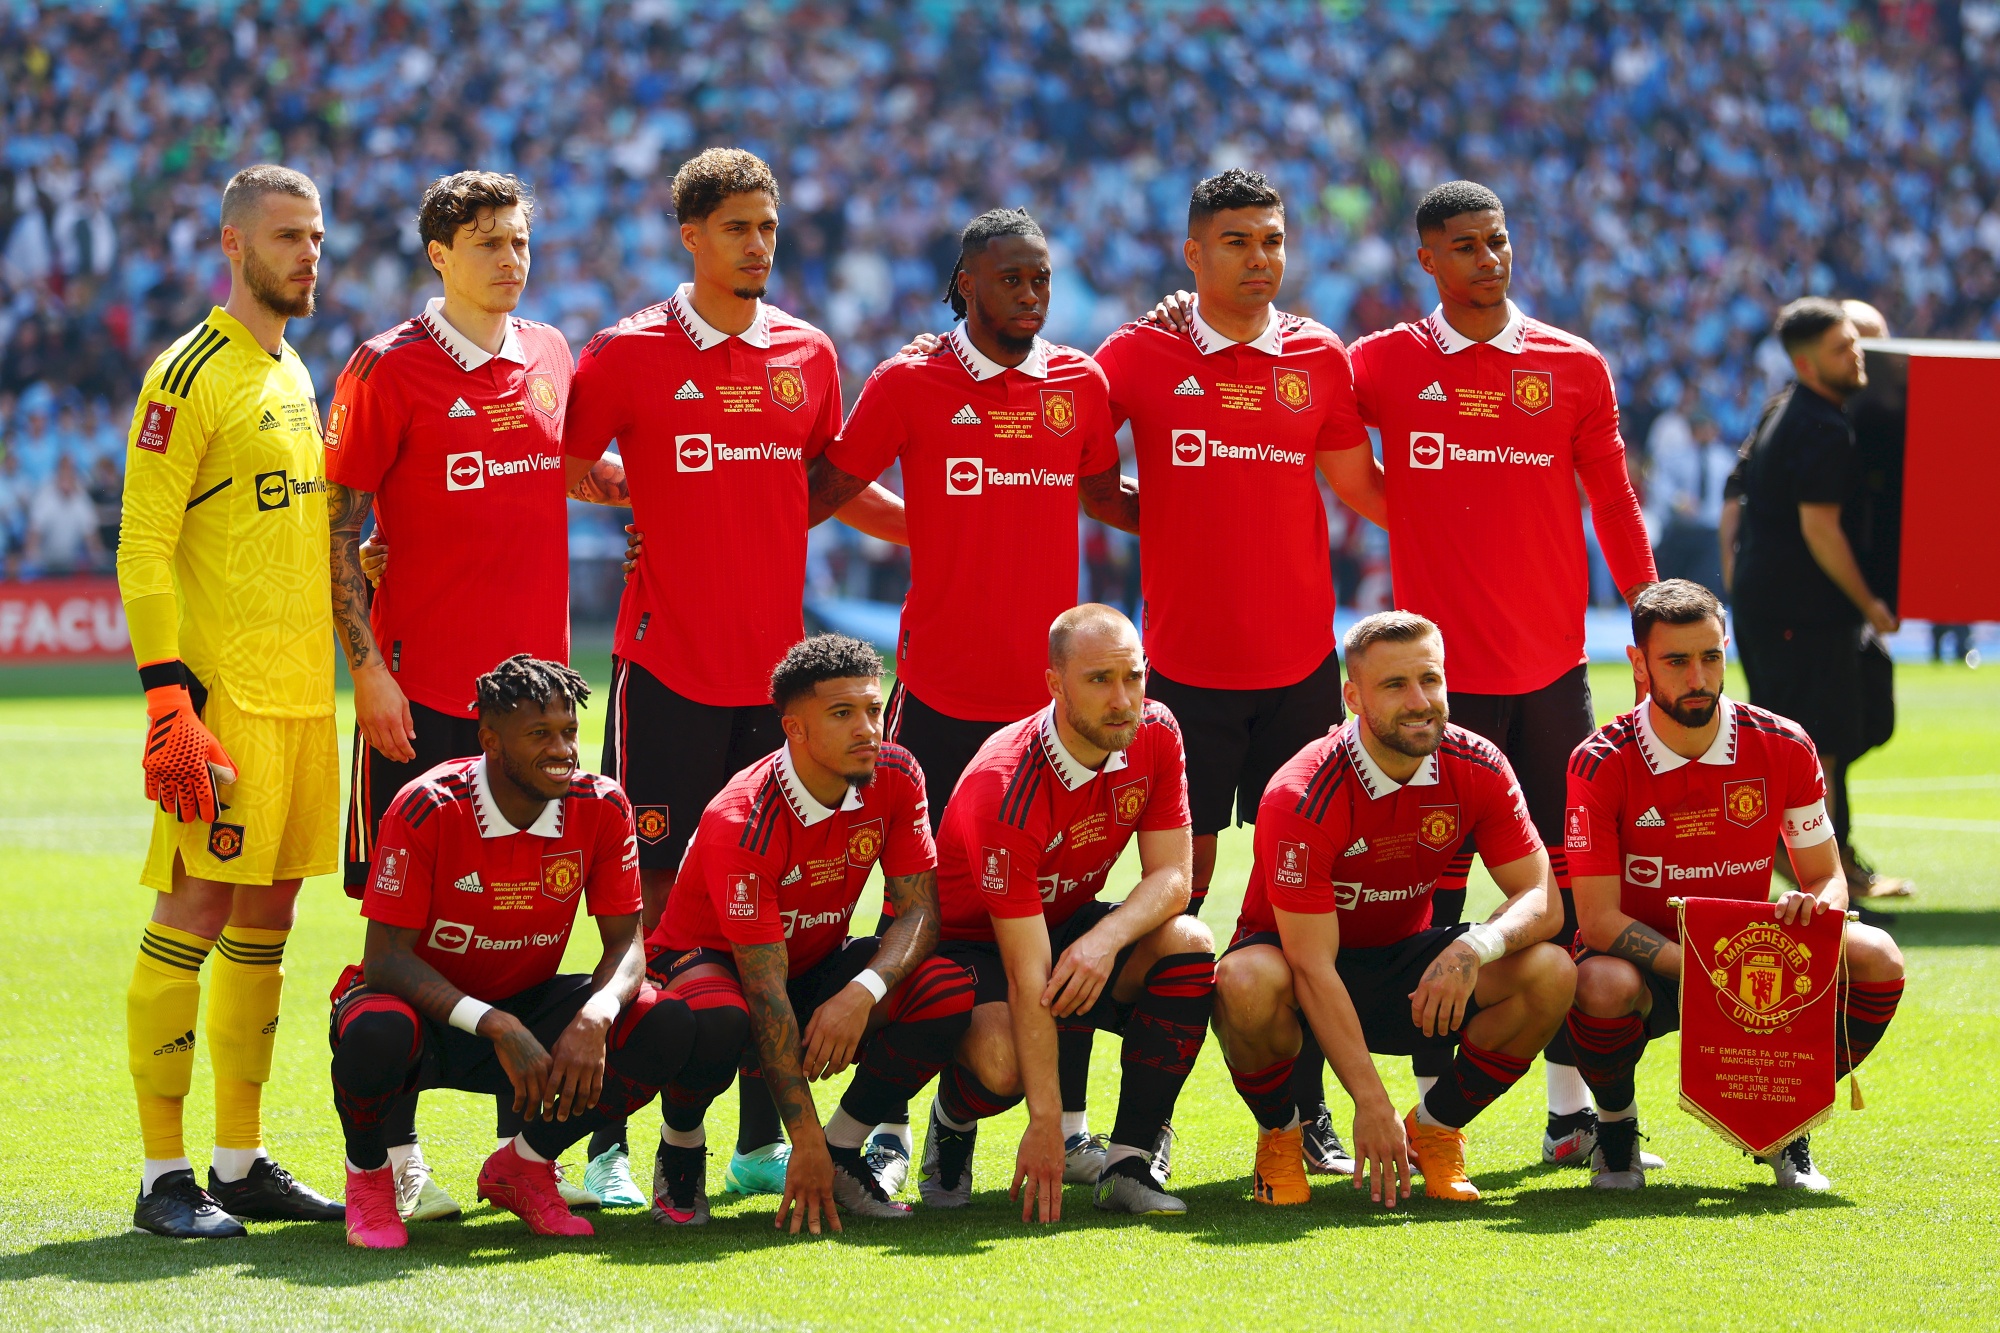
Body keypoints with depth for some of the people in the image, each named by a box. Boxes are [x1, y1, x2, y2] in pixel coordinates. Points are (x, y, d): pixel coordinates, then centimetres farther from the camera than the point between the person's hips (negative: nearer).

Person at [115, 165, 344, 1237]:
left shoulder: (295, 377, 17)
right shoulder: (191, 376, -8)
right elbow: (144, 550, -13)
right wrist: (168, 699, -19)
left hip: (304, 693, 8)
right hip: (225, 692, -8)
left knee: (265, 918, 10)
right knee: (193, 914, -7)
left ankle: (241, 1164, 15)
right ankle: (165, 1177, -4)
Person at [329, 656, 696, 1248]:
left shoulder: (602, 809, -11)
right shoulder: (427, 810, -23)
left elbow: (625, 943, -9)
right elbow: (386, 958, -24)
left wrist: (594, 1019, -33)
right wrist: (494, 1026, -36)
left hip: (525, 1006, 4)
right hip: (427, 1006, -4)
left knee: (668, 1026, -21)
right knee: (378, 1034, -41)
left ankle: (526, 1162, 3)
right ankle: (367, 1171, -4)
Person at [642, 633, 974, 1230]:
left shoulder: (895, 778, -13)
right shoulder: (740, 823, -30)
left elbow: (919, 910, -12)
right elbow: (766, 992, -31)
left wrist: (862, 994, -34)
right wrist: (805, 1140, -34)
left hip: (818, 965, 5)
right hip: (711, 959, -5)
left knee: (951, 994, -24)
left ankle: (843, 1151, -5)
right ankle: (681, 1147, -9)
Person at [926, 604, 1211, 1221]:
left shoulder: (1154, 735, -14)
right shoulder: (1005, 789, -32)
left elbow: (1171, 877, -12)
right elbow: (1026, 973, -34)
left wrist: (1106, 939, -36)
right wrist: (1046, 1124, -36)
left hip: (1071, 925, 6)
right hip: (970, 943, -5)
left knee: (1188, 944, -25)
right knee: (1002, 1061, -36)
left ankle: (1129, 1163, -18)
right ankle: (953, 1119, 4)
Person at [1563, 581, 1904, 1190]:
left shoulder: (1783, 747, -7)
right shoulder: (1601, 763, -16)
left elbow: (1827, 879, 0)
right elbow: (1599, 917, -19)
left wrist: (1814, 907, -26)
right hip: (1646, 961, -3)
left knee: (1876, 960, -21)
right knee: (1603, 985, -39)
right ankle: (1616, 1127, -4)